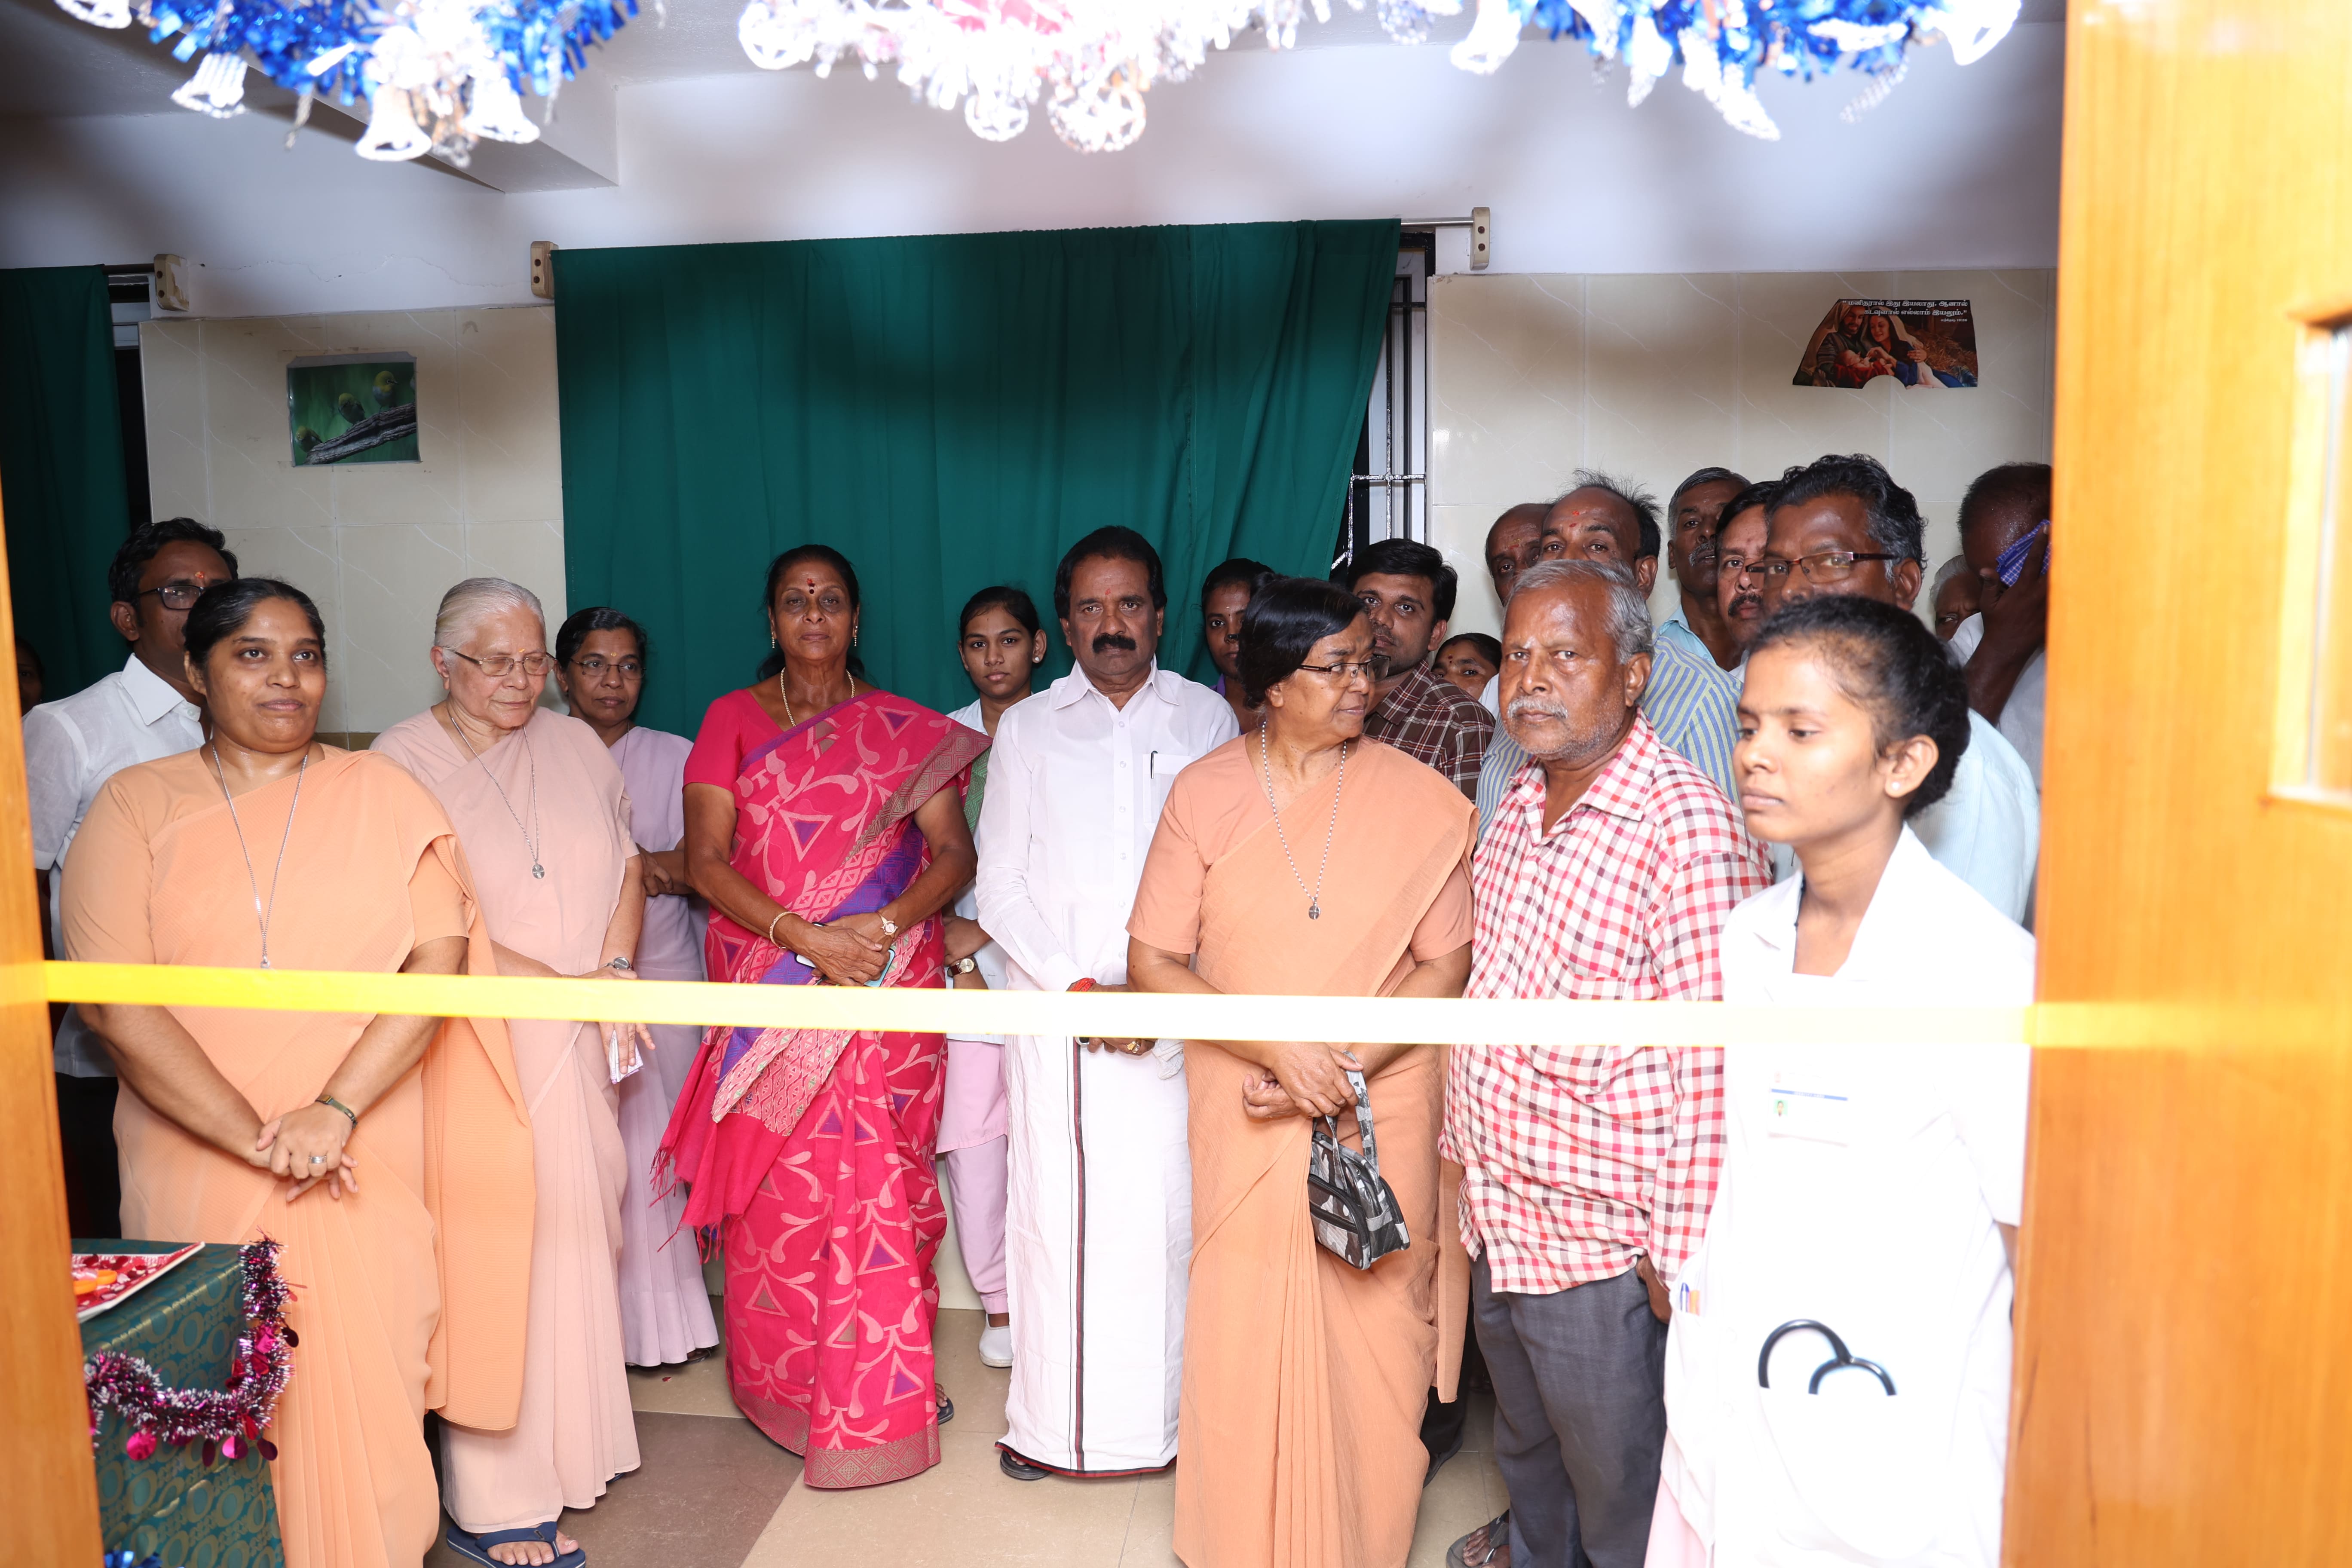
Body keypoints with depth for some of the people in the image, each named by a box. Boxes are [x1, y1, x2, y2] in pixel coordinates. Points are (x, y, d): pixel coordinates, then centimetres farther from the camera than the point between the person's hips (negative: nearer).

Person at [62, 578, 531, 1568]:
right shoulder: (134, 806, 4)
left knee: (364, 1393, 4)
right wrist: (255, 1138, -14)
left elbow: (439, 956, -5)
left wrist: (337, 1112, -16)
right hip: (200, 1163, 0)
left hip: (366, 1167, 0)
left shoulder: (381, 795, 5)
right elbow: (112, 1002, -6)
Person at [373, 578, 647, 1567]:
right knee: (492, 1250, -2)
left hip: (579, 1044, 5)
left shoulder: (575, 745, 10)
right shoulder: (402, 761, -7)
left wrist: (617, 969, -2)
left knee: (579, 1228, 9)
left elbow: (627, 863, 14)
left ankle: (569, 1445, 27)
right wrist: (577, 985, -15)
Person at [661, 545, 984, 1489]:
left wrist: (881, 926, -16)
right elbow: (704, 859, -2)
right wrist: (805, 937, -14)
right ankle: (786, 1382, 21)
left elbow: (953, 854, 1)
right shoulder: (732, 719, 7)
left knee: (875, 1185, -1)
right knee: (776, 1186, 3)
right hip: (767, 982, 1)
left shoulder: (906, 729, 8)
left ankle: (879, 1395, 12)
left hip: (887, 987, 0)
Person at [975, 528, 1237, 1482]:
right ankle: (1050, 1421, 17)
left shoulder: (1208, 720, 7)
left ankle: (1167, 1417, 16)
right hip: (1053, 1008, 1)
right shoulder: (1028, 730, 9)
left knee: (1166, 1209, 1)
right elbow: (1001, 885, 6)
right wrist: (1076, 987, -6)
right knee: (1054, 1207, 1)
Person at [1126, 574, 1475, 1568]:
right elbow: (1152, 962, -5)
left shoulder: (1422, 801, -5)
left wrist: (1352, 1066, -15)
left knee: (1375, 1338, 9)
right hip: (1247, 1120, 1)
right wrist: (1283, 1050, -15)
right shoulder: (1204, 794, -3)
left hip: (1384, 1119, 0)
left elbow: (1449, 963, -4)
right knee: (1242, 1341, 11)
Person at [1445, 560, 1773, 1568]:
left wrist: (1681, 1256, -18)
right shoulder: (1520, 802, 4)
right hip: (1497, 1216, 8)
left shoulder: (1689, 828, -23)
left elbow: (1714, 1068, -22)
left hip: (1604, 1249, -8)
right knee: (1524, 1439, 30)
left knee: (1617, 1483, 14)